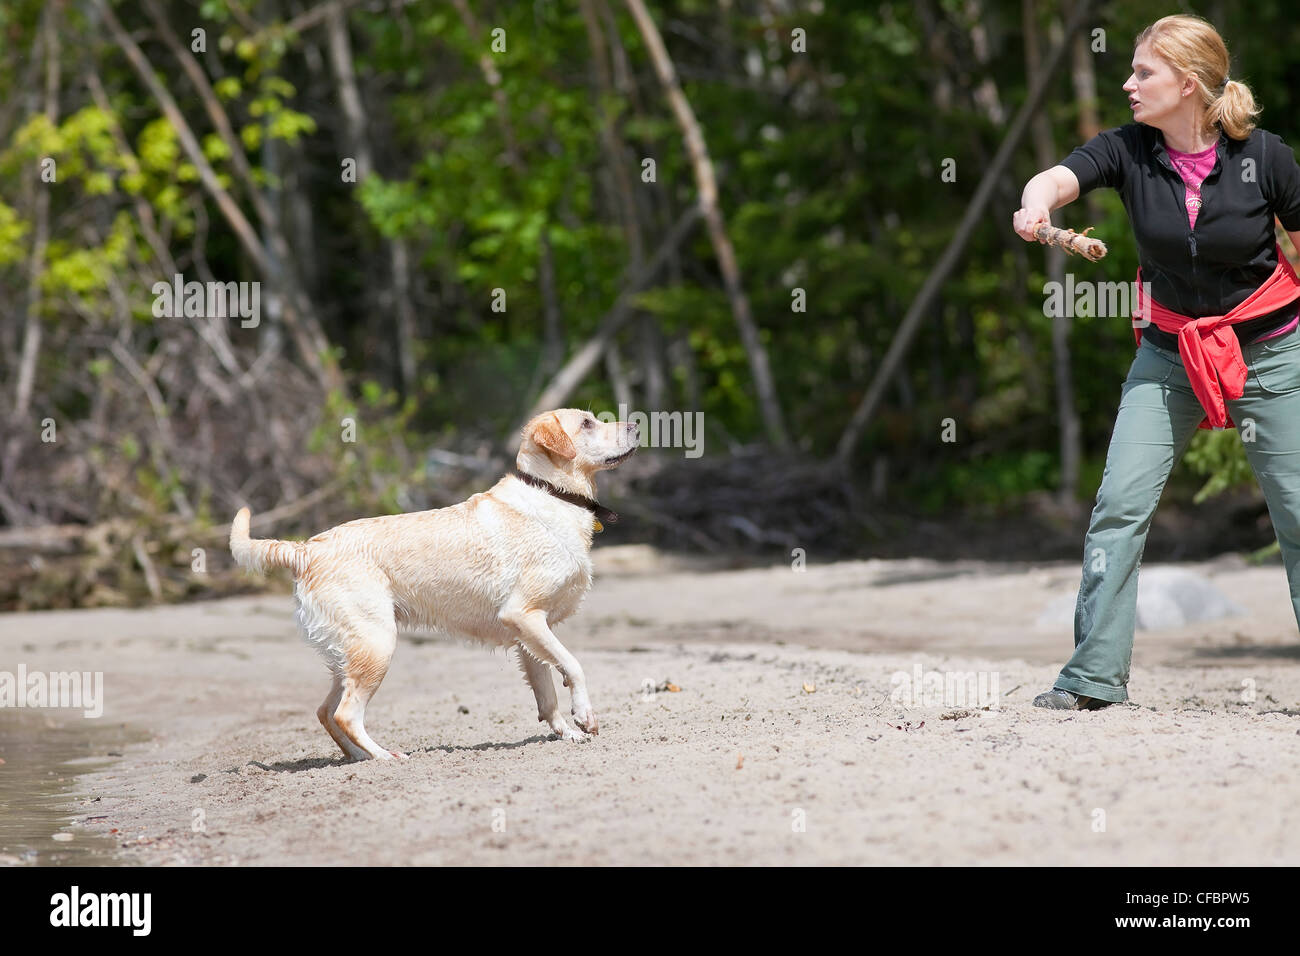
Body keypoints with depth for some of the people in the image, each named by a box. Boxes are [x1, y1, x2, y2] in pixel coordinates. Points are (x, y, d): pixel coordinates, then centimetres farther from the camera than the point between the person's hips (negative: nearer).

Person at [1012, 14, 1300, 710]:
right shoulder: (1128, 151, -9)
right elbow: (1059, 178, -26)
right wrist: (1035, 203, -51)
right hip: (1170, 353, 2)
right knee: (1121, 503, -9)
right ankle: (1095, 674, -4)